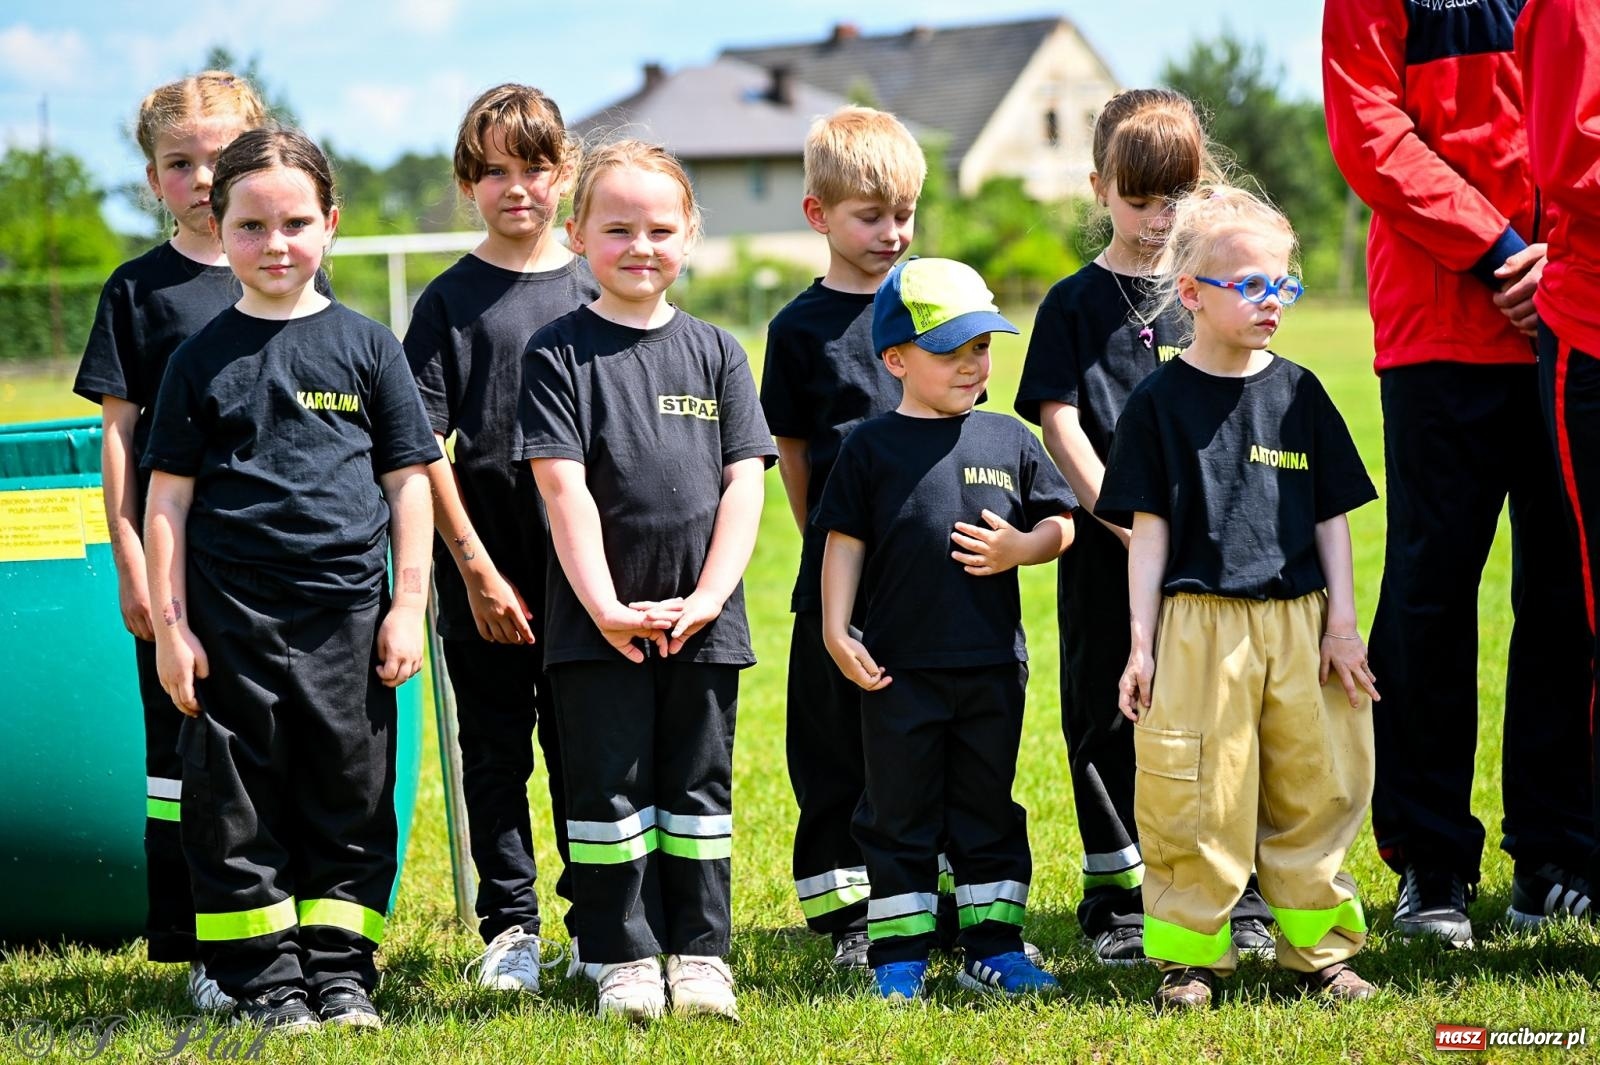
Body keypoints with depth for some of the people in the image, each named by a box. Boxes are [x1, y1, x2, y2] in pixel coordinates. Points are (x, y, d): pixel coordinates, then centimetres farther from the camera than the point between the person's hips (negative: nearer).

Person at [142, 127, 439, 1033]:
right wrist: (168, 621, 0)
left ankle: (339, 970, 15)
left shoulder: (367, 346, 4)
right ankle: (263, 977, 11)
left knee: (352, 793, 5)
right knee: (238, 804, 3)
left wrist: (408, 607, 1)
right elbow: (168, 494, 5)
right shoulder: (203, 358, 4)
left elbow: (408, 482, 6)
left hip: (347, 615, 0)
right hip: (231, 618, 0)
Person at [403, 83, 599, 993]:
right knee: (496, 744, 6)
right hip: (483, 557, -1)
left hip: (581, 554, 1)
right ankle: (510, 925, 14)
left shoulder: (595, 290, 5)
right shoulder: (453, 300, -2)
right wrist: (476, 567, -10)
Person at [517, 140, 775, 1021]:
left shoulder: (715, 353, 7)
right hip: (598, 620, -2)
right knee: (608, 793, 3)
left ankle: (700, 955, 16)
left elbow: (743, 484, 3)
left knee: (698, 793, 8)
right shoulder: (559, 353, -2)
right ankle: (623, 958, 11)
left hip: (701, 620, 2)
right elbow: (564, 488, -8)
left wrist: (707, 597, -10)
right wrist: (606, 607, -16)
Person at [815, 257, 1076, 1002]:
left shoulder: (1009, 441, 6)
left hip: (993, 664, 3)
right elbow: (844, 542, -1)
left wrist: (1020, 548, -11)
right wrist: (836, 632, -7)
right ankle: (899, 956, 12)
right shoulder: (872, 449, -1)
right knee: (900, 814, 5)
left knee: (988, 809, 11)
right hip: (900, 668, -3)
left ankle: (993, 946, 19)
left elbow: (1059, 524, 10)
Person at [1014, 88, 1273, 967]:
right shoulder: (1075, 304, 2)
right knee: (1110, 717, 4)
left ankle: (1240, 896, 12)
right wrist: (1121, 518, -15)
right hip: (1111, 546, -2)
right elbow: (1059, 421, -5)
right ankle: (1117, 900, 14)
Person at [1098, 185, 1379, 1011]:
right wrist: (1141, 642, -2)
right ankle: (1189, 957, 8)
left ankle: (1320, 948, 18)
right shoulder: (1161, 402, 0)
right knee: (1196, 798, -3)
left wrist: (1341, 625, 6)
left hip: (1298, 622, 3)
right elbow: (1149, 530, 1)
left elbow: (1331, 517, 11)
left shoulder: (1299, 394, 8)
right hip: (1200, 625, -3)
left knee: (1316, 793, 7)